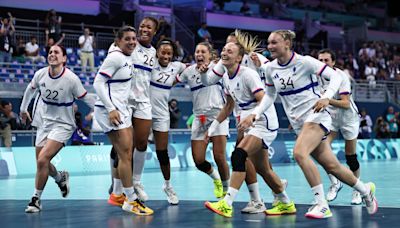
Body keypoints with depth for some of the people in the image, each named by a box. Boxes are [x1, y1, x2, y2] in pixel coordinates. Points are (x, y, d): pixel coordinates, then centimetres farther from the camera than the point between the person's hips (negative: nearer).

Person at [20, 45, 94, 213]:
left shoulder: (71, 79, -19)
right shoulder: (40, 74, -6)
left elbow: (85, 98, -6)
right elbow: (30, 89, 15)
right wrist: (23, 108, 27)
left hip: (63, 125, -5)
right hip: (45, 122, 5)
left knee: (42, 160, -19)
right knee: (42, 163, 11)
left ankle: (36, 199, -4)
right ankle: (60, 178, 43)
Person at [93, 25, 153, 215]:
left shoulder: (128, 58, 12)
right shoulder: (115, 57, -14)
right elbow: (98, 83, -17)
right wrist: (111, 109, -22)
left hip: (121, 109, 9)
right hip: (109, 110, -9)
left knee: (125, 155, 12)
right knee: (125, 153, -10)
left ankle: (117, 195, 24)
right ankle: (131, 200, -6)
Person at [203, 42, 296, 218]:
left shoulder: (248, 74, -18)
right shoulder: (226, 77, 8)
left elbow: (264, 101, -29)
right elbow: (229, 107, 21)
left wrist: (251, 116, -46)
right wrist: (212, 127, 19)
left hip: (264, 123, -9)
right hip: (250, 124, 9)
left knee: (238, 155, -25)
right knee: (261, 169, 14)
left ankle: (226, 205, -29)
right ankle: (286, 204, 30)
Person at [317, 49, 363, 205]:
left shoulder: (341, 76, -23)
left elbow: (346, 104, -32)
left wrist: (327, 99, -44)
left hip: (348, 117, -3)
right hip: (329, 116, 3)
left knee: (351, 157, 1)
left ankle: (357, 190, 20)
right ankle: (335, 183, -2)